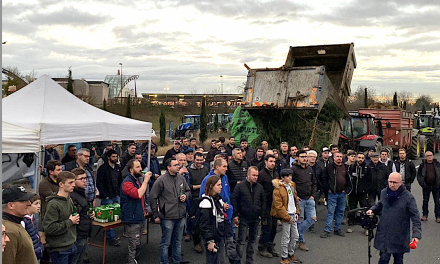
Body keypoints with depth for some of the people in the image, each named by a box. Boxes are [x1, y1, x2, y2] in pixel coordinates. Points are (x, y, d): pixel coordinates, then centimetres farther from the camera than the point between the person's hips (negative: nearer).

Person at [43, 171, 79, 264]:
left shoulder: (69, 199, 7)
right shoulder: (53, 204, -19)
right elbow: (49, 228, -24)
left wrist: (75, 220, 2)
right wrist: (70, 222, -17)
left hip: (72, 245, 8)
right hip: (59, 249, -7)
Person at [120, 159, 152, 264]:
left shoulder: (138, 180, 13)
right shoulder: (127, 182, -17)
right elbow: (138, 194, -32)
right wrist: (145, 180, -25)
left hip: (140, 218, 9)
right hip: (132, 219, -9)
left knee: (138, 244, 17)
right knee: (134, 246, -5)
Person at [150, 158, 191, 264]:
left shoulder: (181, 178, 6)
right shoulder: (161, 180, -11)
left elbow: (188, 191, 20)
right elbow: (153, 197, -8)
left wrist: (186, 196, -4)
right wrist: (155, 215, -8)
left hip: (181, 216, 6)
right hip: (167, 217, -5)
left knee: (178, 242, 18)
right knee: (166, 243, 5)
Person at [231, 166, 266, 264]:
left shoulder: (260, 187, 5)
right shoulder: (240, 186, -8)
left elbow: (263, 201, 14)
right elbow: (234, 200, -5)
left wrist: (262, 214, 6)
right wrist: (235, 215, -8)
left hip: (256, 219, 4)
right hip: (244, 218, -4)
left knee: (252, 240, 14)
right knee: (241, 241, -1)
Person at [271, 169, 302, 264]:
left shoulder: (292, 185, 9)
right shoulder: (278, 189, -16)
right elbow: (279, 206, -18)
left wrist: (297, 212, 10)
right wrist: (287, 217, -15)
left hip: (293, 214, 8)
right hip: (286, 216, -8)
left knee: (295, 236, 16)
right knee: (286, 238, 0)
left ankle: (291, 254, 33)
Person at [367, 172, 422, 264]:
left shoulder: (408, 197, -11)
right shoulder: (384, 193, 1)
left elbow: (415, 218, -11)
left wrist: (416, 234, -21)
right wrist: (373, 210, 1)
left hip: (400, 237, -2)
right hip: (384, 235, 2)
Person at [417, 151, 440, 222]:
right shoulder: (422, 165, 1)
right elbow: (418, 175, 4)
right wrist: (422, 184, -7)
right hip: (426, 186, 0)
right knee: (425, 201, 9)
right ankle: (425, 215, 20)